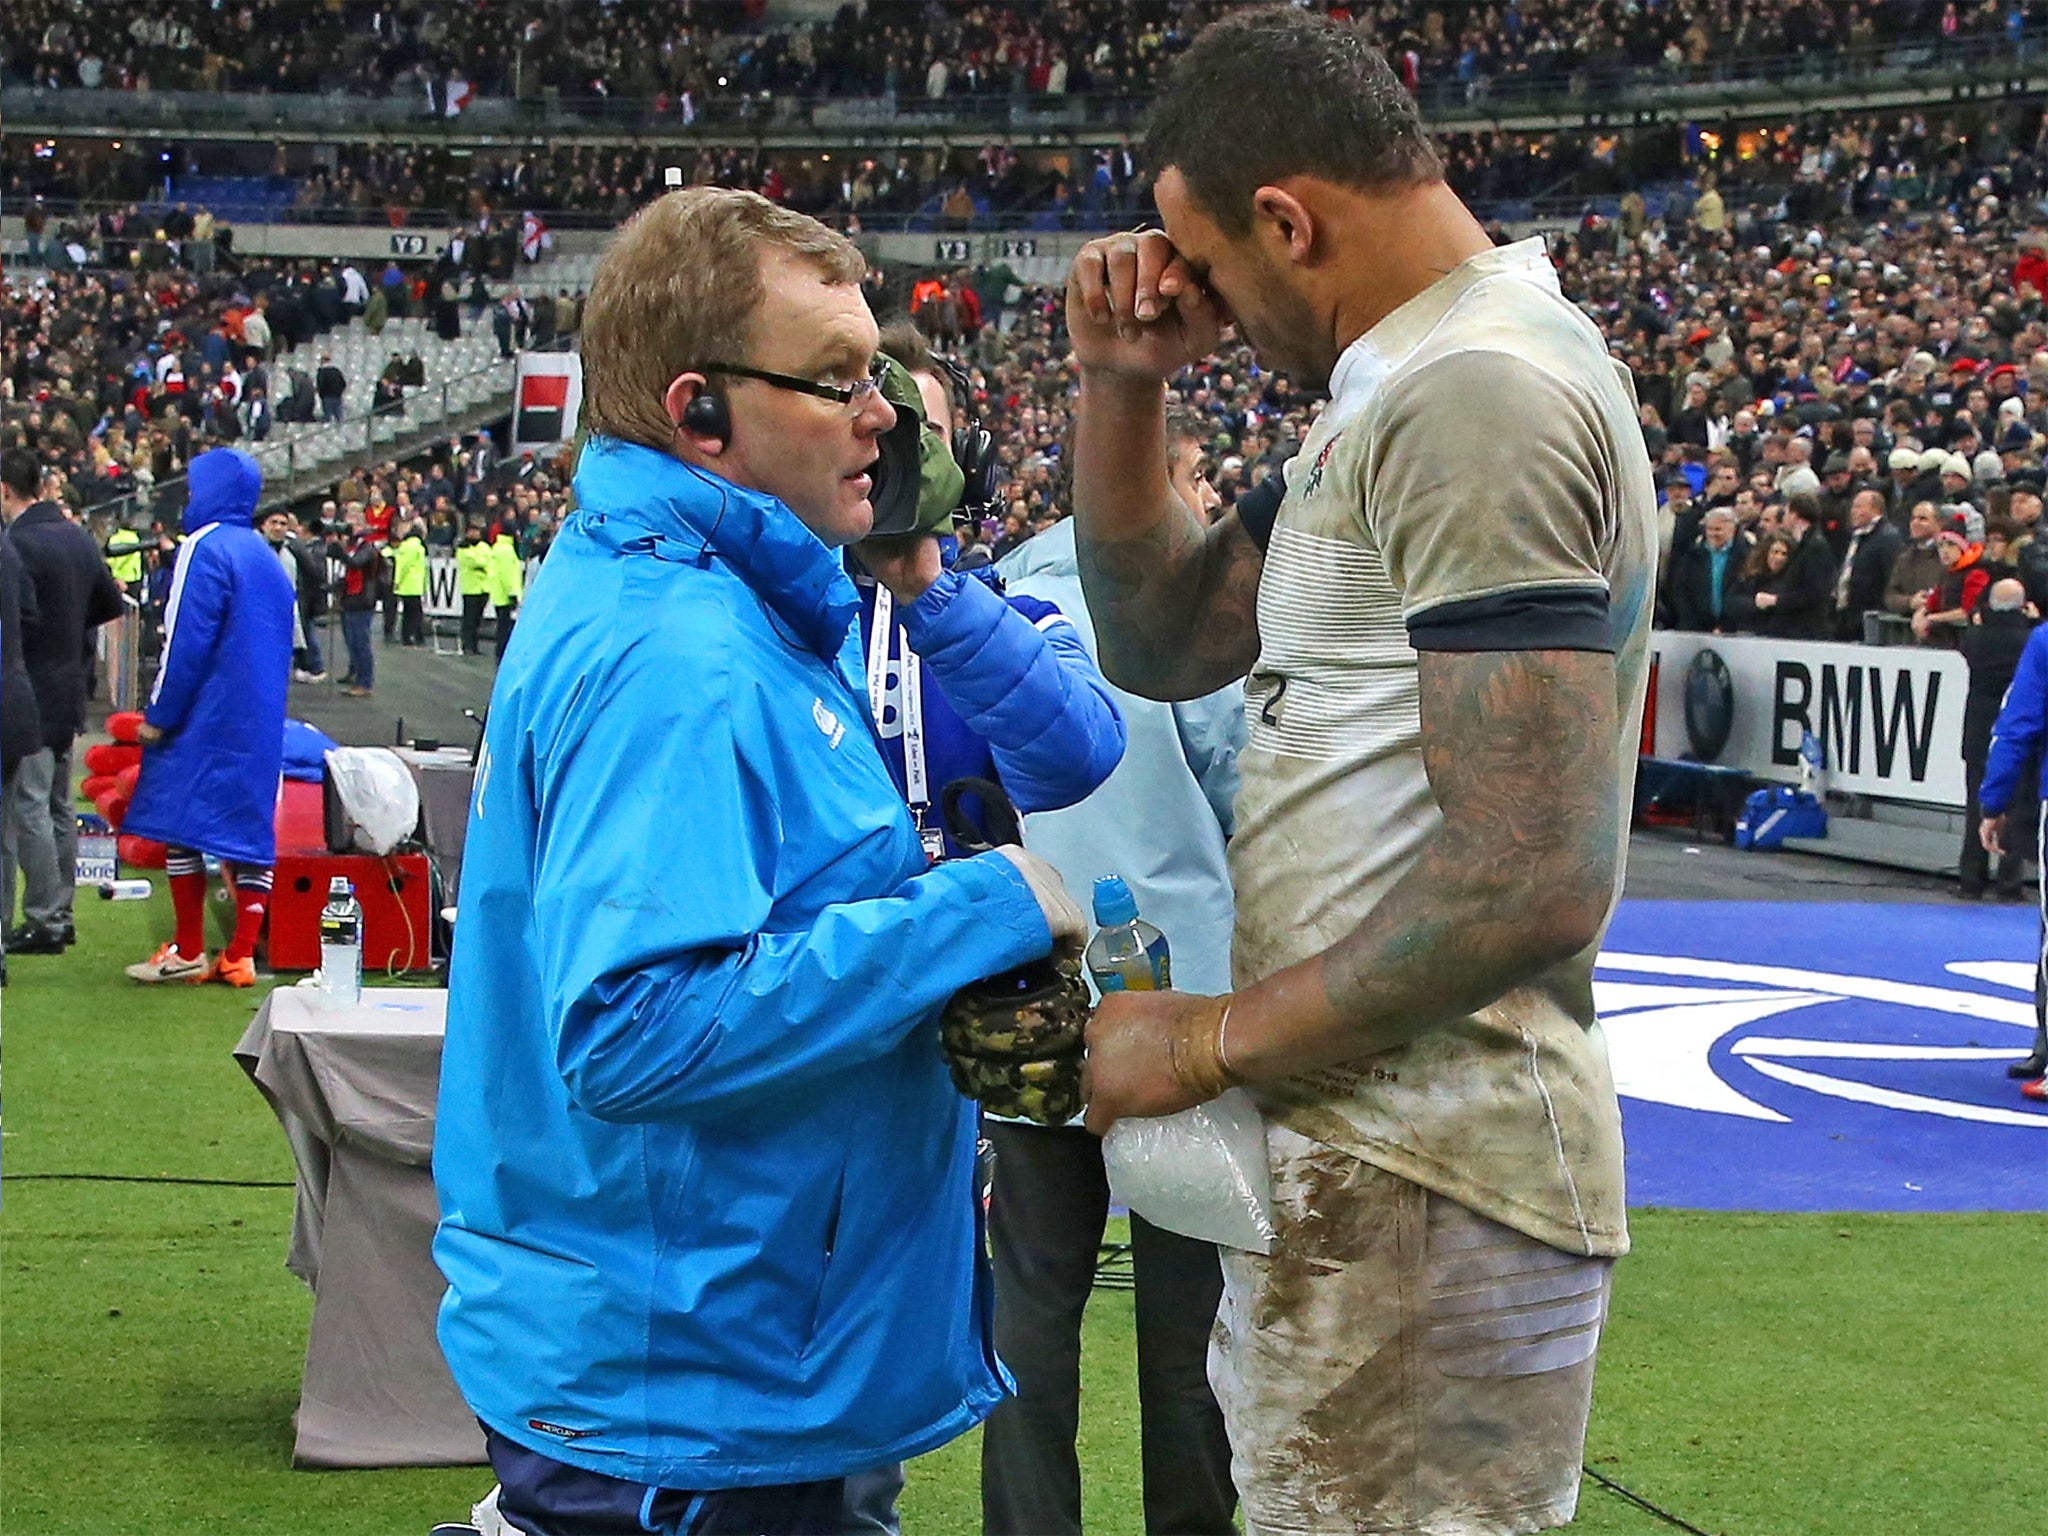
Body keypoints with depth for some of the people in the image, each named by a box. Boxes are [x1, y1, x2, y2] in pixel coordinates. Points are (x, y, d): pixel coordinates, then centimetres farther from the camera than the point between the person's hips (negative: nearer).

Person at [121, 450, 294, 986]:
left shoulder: (205, 548, -11)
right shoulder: (266, 555, 14)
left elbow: (187, 640, -15)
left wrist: (158, 715, -10)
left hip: (204, 720, -7)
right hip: (260, 722, 7)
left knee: (181, 827, 0)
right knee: (250, 831, 5)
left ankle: (187, 953, 1)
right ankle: (241, 957, 3)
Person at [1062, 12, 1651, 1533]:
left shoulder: (1476, 400, -18)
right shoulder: (1413, 392, 15)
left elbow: (1531, 883, -26)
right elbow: (1164, 643, 23)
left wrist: (1211, 1040, -15)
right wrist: (1121, 386, 9)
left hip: (1420, 1187, -11)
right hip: (1382, 1149, 11)